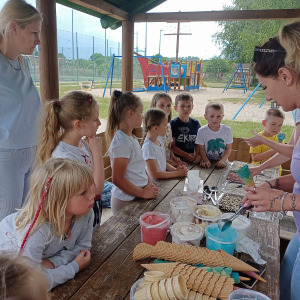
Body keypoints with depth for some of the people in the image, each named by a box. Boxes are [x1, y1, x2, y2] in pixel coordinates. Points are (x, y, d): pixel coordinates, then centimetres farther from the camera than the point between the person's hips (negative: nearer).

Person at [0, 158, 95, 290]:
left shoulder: (86, 214, -26)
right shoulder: (35, 233, -42)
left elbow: (82, 246, -13)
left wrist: (53, 263, -28)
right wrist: (74, 267, -28)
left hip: (46, 257, 5)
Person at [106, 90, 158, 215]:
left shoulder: (132, 138, 8)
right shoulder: (122, 142, -22)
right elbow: (117, 179, -23)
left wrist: (149, 184, 4)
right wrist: (143, 193, -18)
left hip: (137, 197, 9)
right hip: (126, 201, -9)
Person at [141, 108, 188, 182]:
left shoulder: (159, 140, 6)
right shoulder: (148, 146, -19)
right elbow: (155, 174, -18)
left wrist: (175, 169, -2)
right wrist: (177, 173, -12)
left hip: (163, 180, 8)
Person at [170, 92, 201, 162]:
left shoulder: (195, 123, 9)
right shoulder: (173, 124, -3)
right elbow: (172, 146, -5)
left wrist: (198, 154, -8)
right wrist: (186, 155, -12)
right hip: (178, 158, -4)